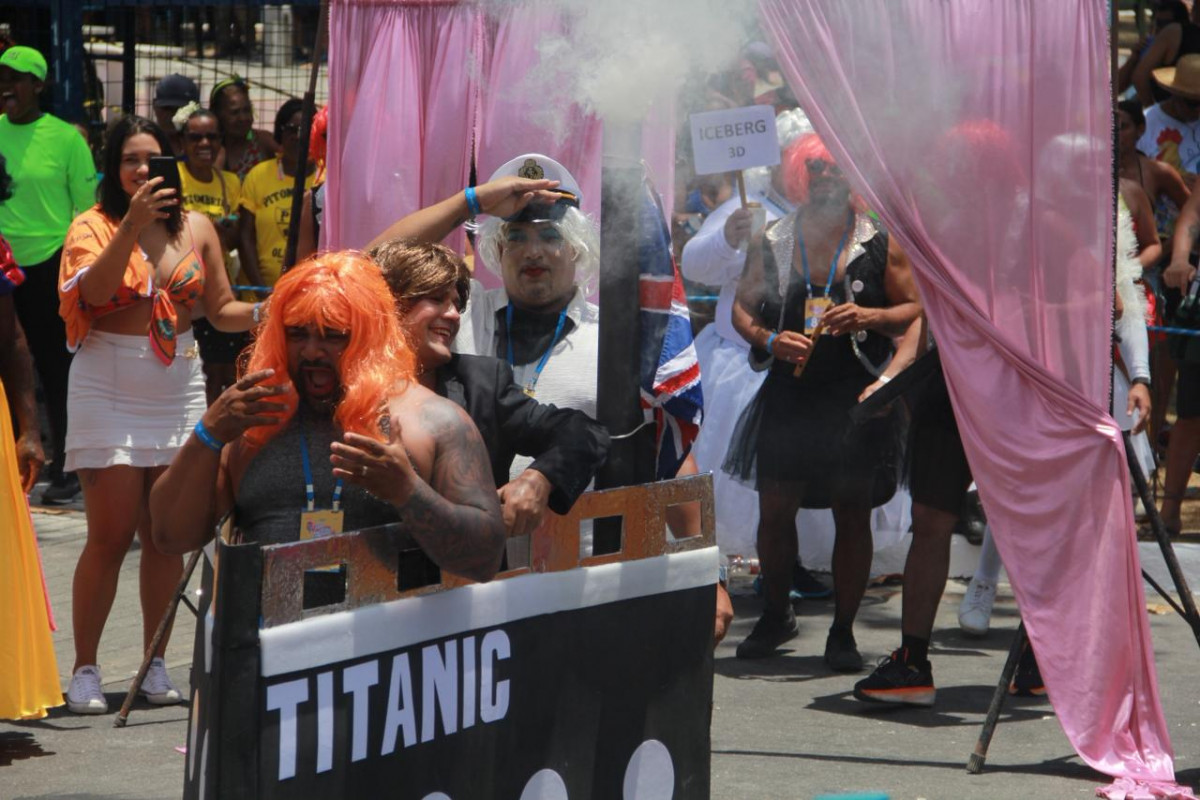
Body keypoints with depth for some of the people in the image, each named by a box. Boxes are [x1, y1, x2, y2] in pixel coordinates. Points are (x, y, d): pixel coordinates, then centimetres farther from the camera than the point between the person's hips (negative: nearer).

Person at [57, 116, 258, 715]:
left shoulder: (196, 228, 8)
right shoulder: (94, 226, -2)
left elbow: (221, 310, 11)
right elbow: (94, 292, -21)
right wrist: (133, 223, -28)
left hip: (178, 389, 3)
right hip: (108, 389, -3)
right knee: (111, 536, -7)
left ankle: (155, 665, 15)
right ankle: (84, 670, 3)